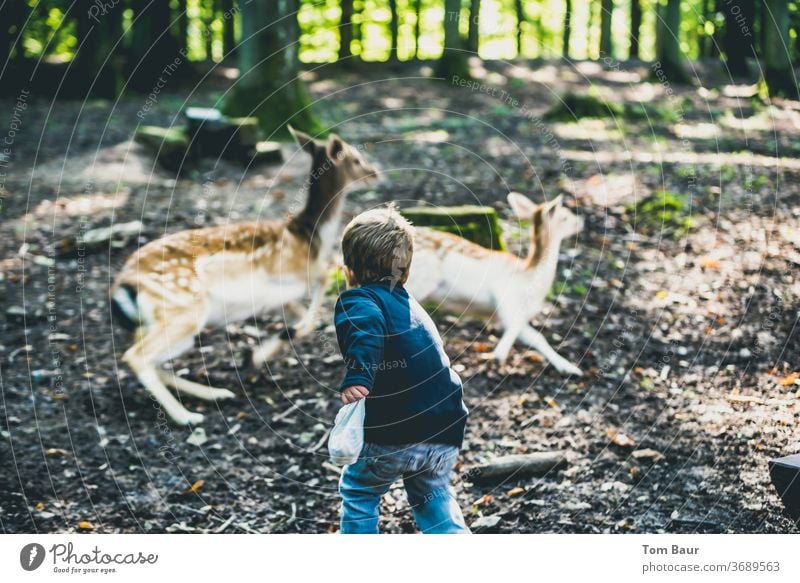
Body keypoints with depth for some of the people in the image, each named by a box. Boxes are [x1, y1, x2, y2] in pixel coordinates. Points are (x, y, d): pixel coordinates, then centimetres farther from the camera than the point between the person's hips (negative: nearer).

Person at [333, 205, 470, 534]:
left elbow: (366, 328, -28)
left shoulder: (358, 300, -3)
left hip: (397, 434, -6)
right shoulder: (409, 306, 21)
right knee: (433, 495, 27)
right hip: (445, 434, 7)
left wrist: (356, 379, -41)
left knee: (358, 492, 19)